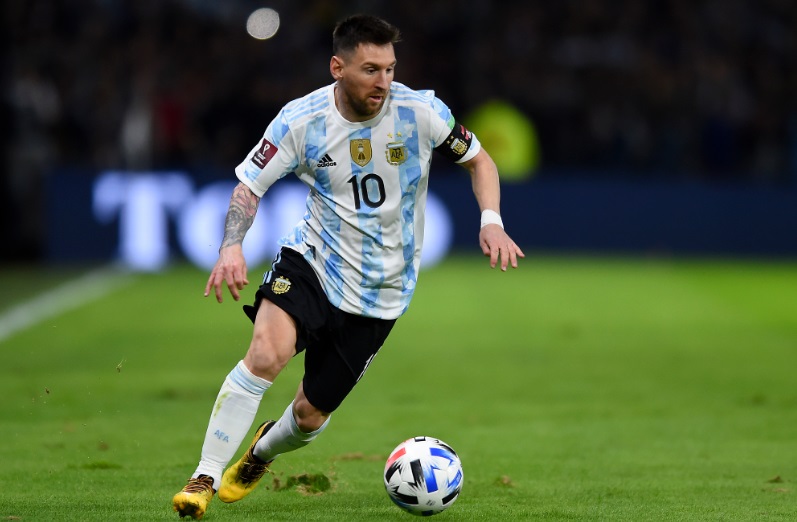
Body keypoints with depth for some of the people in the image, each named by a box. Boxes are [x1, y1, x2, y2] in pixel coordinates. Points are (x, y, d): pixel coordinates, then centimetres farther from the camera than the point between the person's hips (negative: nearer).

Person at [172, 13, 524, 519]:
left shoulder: (421, 112, -14)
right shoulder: (302, 121, -14)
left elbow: (478, 159, 3)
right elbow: (250, 184, -4)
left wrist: (492, 221, -14)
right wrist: (232, 247, -22)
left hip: (379, 291, 1)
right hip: (312, 260, -1)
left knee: (310, 413, 7)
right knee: (266, 353, -30)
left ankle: (264, 450, 45)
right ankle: (205, 477, -19)